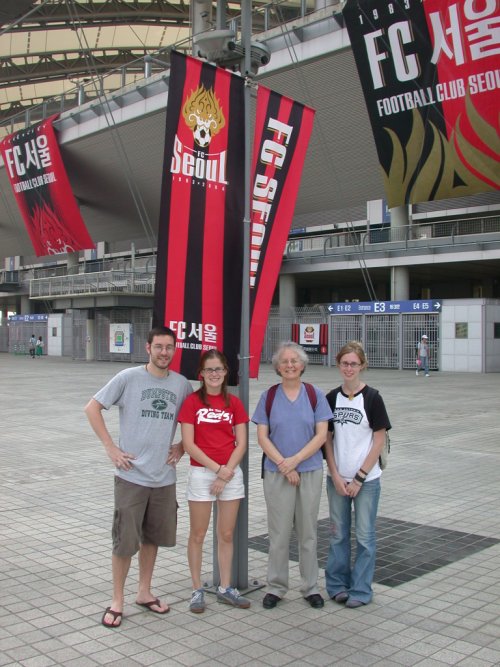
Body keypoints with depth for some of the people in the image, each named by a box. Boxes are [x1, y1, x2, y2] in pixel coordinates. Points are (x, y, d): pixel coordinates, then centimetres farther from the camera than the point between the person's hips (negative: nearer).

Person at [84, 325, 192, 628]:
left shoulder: (182, 384, 3)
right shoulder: (128, 378, -7)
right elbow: (92, 408, -4)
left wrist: (182, 447, 5)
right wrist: (111, 448, -8)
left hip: (164, 476, 4)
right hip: (132, 475, -4)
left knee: (152, 537, 16)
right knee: (125, 540, 2)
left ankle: (144, 592, 32)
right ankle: (117, 601, 18)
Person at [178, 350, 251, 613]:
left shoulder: (234, 403, 4)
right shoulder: (192, 402, -5)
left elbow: (241, 443, 1)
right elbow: (189, 445, -10)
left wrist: (227, 472, -10)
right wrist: (216, 468, -14)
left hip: (231, 473, 3)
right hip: (201, 473, -3)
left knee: (226, 534, 10)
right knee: (198, 535, 5)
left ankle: (225, 588, 23)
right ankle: (197, 590, 18)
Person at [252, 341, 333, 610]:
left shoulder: (315, 395, 0)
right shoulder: (269, 396, 1)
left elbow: (321, 435, -4)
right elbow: (262, 437, -2)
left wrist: (295, 460, -14)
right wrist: (282, 464, -13)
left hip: (310, 471, 0)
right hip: (276, 473, 0)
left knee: (308, 532, 9)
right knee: (279, 532, 5)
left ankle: (311, 587, 22)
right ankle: (276, 587, 19)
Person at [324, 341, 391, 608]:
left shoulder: (372, 398, -7)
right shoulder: (332, 398, 3)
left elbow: (379, 441, -8)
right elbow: (327, 439, 6)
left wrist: (359, 477, -10)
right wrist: (335, 475, -4)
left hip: (366, 479, -3)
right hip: (337, 478, 3)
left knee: (364, 535, 4)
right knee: (338, 533, 12)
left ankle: (361, 590, 17)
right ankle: (337, 584, 25)